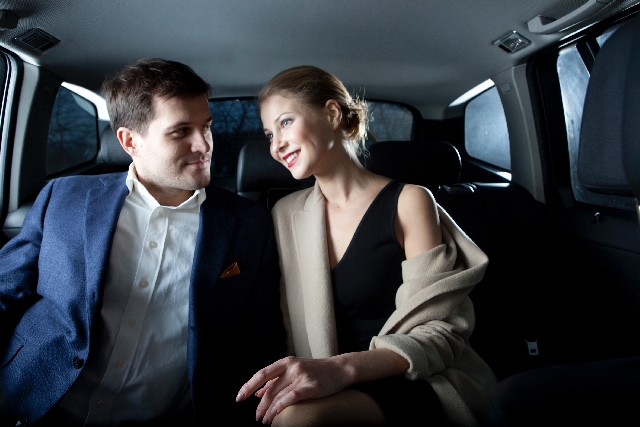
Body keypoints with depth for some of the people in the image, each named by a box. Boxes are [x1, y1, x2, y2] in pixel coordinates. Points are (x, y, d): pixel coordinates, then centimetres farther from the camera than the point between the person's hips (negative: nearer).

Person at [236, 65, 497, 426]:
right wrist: (279, 379, -15)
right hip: (334, 393, 4)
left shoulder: (408, 202, -7)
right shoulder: (286, 214, 6)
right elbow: (285, 327, 8)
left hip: (411, 386, -4)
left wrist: (344, 367, -27)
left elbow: (440, 331, -11)